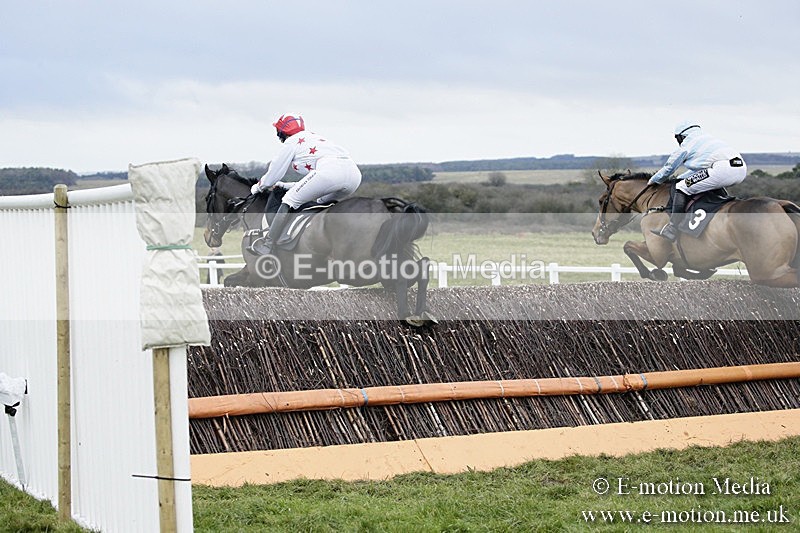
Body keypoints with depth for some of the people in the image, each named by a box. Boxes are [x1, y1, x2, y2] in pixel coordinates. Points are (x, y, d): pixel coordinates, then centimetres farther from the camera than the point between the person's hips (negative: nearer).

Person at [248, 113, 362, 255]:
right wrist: (285, 186, 52)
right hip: (355, 173, 8)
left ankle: (267, 245, -7)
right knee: (321, 202, 32)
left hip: (330, 171, -8)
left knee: (290, 201, 1)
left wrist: (258, 187, 41)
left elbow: (272, 177, 22)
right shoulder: (315, 137, 41)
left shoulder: (290, 143, 18)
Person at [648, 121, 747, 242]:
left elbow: (668, 168, 25)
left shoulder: (686, 145, 14)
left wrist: (653, 180, 42)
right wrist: (680, 178, 50)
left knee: (682, 187, 0)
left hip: (722, 170, -8)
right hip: (742, 169, 8)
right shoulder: (709, 138, 37)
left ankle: (671, 229, -9)